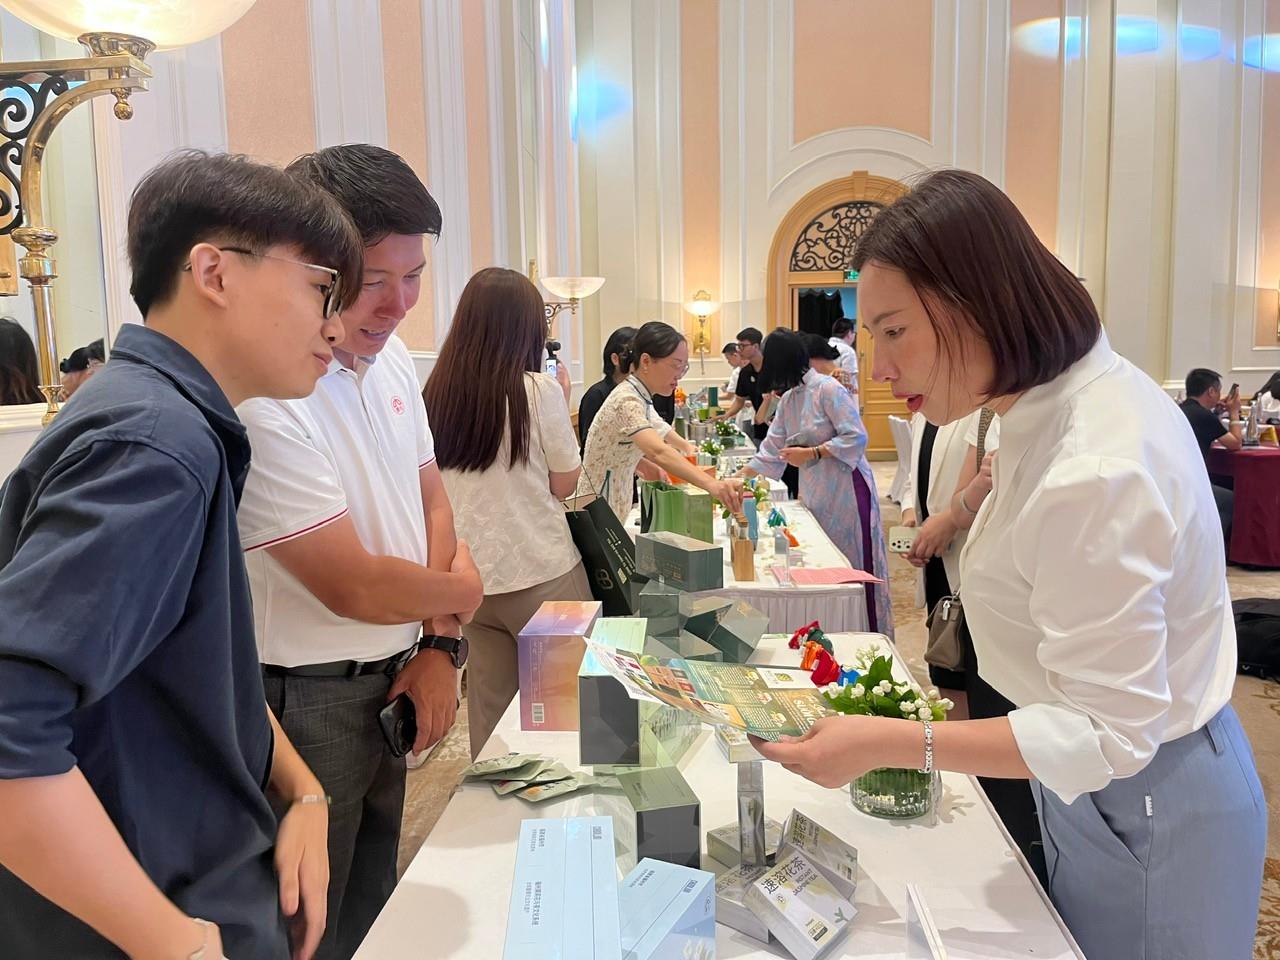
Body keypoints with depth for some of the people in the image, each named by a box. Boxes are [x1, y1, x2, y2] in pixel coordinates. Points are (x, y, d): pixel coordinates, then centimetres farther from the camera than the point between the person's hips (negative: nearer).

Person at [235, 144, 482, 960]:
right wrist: (462, 592, -7)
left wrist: (439, 645, -4)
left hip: (390, 682, 7)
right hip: (305, 703, -7)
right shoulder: (258, 398, -28)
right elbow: (353, 587, -26)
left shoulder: (389, 356, 0)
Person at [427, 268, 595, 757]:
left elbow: (434, 487, 10)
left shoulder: (436, 393, -1)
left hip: (471, 576, 5)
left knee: (490, 704, 15)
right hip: (541, 574, -4)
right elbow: (565, 482, -3)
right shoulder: (538, 389, -13)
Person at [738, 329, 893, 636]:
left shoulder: (828, 389, -12)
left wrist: (811, 453, -18)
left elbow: (857, 437, -17)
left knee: (855, 569, -3)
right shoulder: (788, 399, 13)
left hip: (846, 490, -8)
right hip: (814, 492, 8)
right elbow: (771, 450, 17)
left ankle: (872, 638, 7)